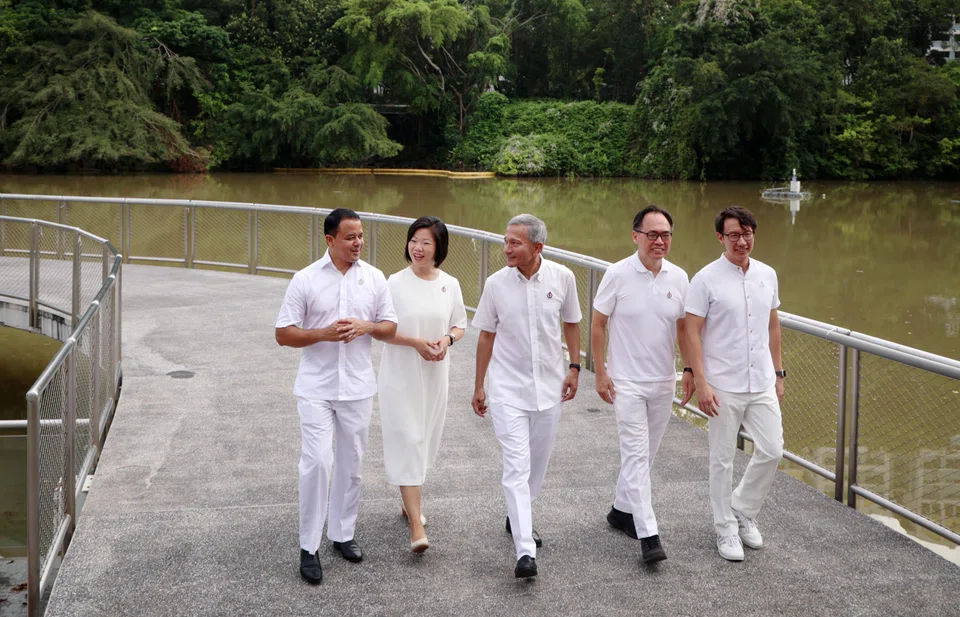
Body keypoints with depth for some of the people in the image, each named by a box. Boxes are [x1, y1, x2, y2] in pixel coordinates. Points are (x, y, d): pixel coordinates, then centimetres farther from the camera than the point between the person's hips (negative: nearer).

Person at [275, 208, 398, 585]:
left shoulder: (374, 278, 2)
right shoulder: (306, 280, -6)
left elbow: (390, 327, 8)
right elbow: (283, 334, -5)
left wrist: (366, 327, -13)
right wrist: (324, 334, -20)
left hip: (357, 387, 3)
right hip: (316, 388, -3)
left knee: (351, 464, 12)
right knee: (317, 462, -9)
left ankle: (343, 534, 28)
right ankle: (309, 548, 1)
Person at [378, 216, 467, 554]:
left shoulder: (450, 284, 1)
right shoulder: (396, 283, -8)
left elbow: (459, 325, 11)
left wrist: (446, 339, -10)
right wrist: (416, 342, -18)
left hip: (435, 373, 4)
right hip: (401, 373, -4)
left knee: (425, 438, 14)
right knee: (406, 440, -9)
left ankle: (410, 501, 36)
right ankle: (416, 525, -11)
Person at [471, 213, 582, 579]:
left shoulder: (562, 278, -5)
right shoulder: (496, 284, -6)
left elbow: (571, 323, 10)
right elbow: (486, 335, 4)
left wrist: (574, 367, 4)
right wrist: (478, 387, 7)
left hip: (549, 386, 2)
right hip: (509, 390, -2)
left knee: (538, 463, 15)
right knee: (517, 467, -11)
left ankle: (519, 518, 40)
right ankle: (525, 552, -15)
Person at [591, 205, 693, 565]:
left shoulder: (678, 278, 1)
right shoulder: (618, 274, -11)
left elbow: (683, 327, 12)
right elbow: (598, 324, -5)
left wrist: (690, 369, 8)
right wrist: (600, 372, -8)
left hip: (664, 382, 5)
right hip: (627, 382, -5)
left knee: (645, 454, 15)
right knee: (636, 455, -9)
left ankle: (621, 510, 34)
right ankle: (648, 536, -9)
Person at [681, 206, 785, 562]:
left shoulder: (767, 275, 7)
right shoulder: (707, 279, -9)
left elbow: (773, 326, 16)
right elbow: (693, 333, -11)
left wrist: (778, 373, 15)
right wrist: (701, 383, -16)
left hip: (762, 383, 5)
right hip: (724, 386, -5)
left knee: (772, 451, 5)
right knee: (723, 460, 5)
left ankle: (744, 511, 27)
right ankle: (726, 529, 19)